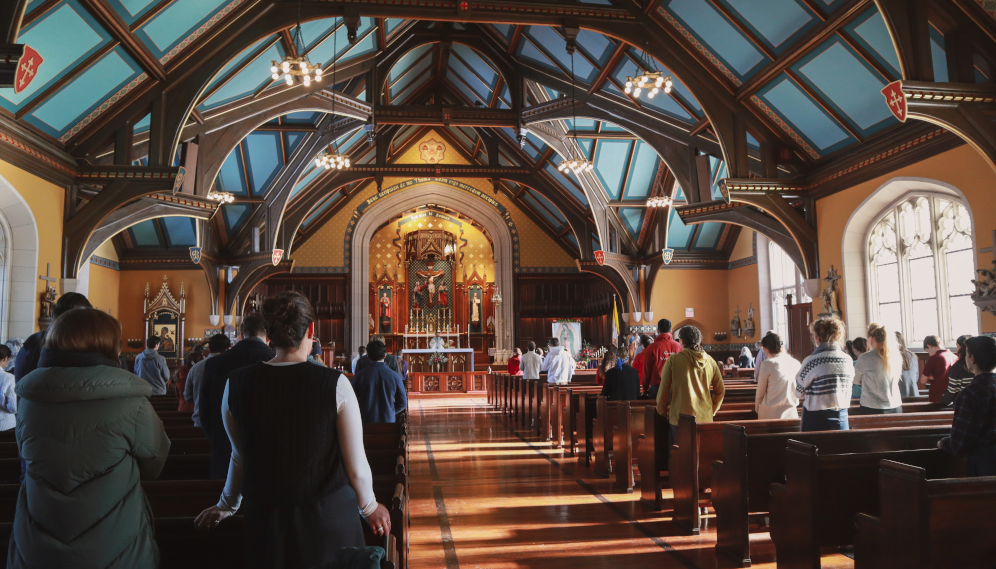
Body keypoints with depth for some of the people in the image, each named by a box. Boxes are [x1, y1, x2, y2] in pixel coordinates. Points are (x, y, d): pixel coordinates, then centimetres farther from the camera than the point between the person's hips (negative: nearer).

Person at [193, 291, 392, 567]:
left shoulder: (236, 384, -9)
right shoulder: (334, 383, -17)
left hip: (265, 517, 2)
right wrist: (369, 507, 11)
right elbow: (356, 466, -10)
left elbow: (240, 456, 5)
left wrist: (226, 506, 25)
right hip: (329, 514, -2)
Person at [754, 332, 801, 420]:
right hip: (791, 412, 4)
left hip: (770, 414, -4)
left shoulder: (767, 364, -12)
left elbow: (760, 392, -3)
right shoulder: (796, 363, 1)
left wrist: (756, 408, 11)